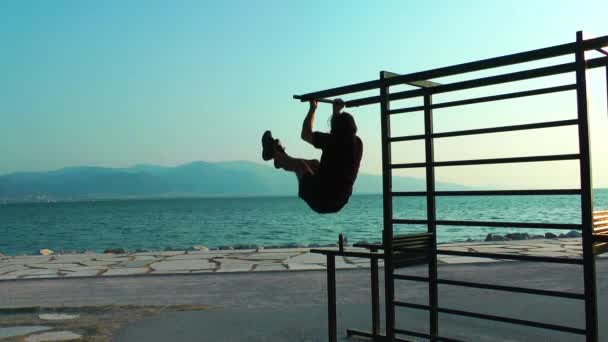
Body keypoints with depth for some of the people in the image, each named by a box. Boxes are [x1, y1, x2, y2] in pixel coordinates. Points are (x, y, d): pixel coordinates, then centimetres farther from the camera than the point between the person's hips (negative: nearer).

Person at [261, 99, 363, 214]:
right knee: (315, 163, 25)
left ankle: (273, 152, 37)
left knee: (299, 164, 12)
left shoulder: (332, 141, -20)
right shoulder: (358, 143, -2)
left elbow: (305, 134, -6)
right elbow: (346, 127, 22)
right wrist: (337, 112, 32)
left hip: (321, 201, -7)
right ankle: (282, 157, 46)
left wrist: (313, 108, 2)